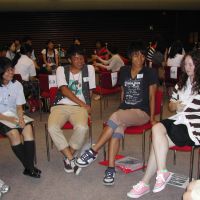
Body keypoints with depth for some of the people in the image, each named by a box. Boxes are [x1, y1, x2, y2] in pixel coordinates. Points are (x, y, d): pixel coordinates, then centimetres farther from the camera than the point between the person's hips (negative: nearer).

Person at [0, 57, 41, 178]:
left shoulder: (17, 84, 3)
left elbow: (19, 106, 5)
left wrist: (20, 118, -15)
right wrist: (10, 119, -21)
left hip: (13, 115, 4)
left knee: (28, 127, -25)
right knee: (14, 133, -30)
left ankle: (30, 167, -23)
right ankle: (29, 167, -16)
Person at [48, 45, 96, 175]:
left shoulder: (89, 69, 10)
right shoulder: (61, 70, 9)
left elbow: (90, 91, 14)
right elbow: (64, 90, -4)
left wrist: (86, 106, 1)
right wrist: (83, 104, -9)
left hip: (80, 107, 0)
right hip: (61, 105, 1)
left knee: (82, 127, -34)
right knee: (52, 127, -31)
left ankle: (68, 158, -9)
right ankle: (71, 159, -15)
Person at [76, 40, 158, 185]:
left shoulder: (150, 73, 0)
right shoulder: (124, 71, 11)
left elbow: (152, 96, 0)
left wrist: (152, 117, -4)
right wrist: (122, 108, 13)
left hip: (142, 112, -3)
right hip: (124, 110, 4)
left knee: (115, 117, -33)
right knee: (117, 129, -31)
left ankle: (93, 152, -25)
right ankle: (111, 169, -34)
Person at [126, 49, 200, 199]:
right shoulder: (182, 83, 17)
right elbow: (171, 106, 20)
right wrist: (175, 106, -3)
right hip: (178, 120, 6)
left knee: (158, 140, -22)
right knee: (157, 128, -23)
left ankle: (145, 183, -13)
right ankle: (162, 173, -19)